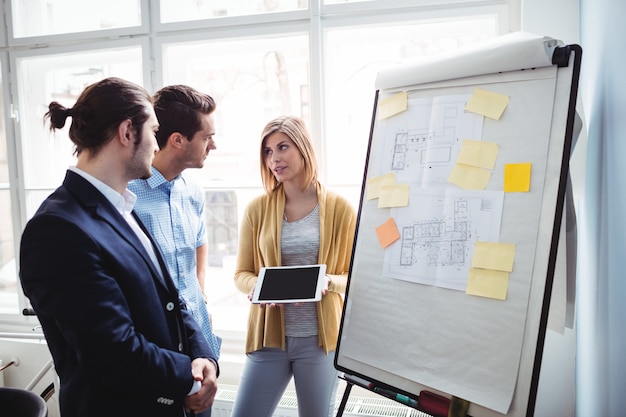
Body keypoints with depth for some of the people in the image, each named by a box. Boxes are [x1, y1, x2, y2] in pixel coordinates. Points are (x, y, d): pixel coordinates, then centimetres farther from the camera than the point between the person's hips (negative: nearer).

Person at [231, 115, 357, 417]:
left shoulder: (340, 208, -3)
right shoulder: (257, 208, 1)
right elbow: (241, 274, 6)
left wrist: (327, 282, -18)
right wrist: (258, 286, -16)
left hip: (320, 338, -1)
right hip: (268, 336, 1)